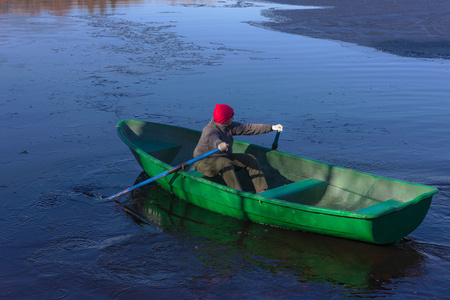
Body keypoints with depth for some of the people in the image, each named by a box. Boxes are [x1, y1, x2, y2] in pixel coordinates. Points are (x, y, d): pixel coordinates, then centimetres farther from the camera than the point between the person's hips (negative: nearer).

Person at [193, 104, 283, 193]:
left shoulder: (229, 126, 0)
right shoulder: (210, 130, -25)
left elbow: (248, 128, 1)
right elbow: (212, 139, -50)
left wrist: (271, 127, 0)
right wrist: (218, 144, -75)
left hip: (224, 158, 9)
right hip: (205, 162, -8)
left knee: (250, 159, -4)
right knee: (226, 163, -38)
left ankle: (262, 190, -11)